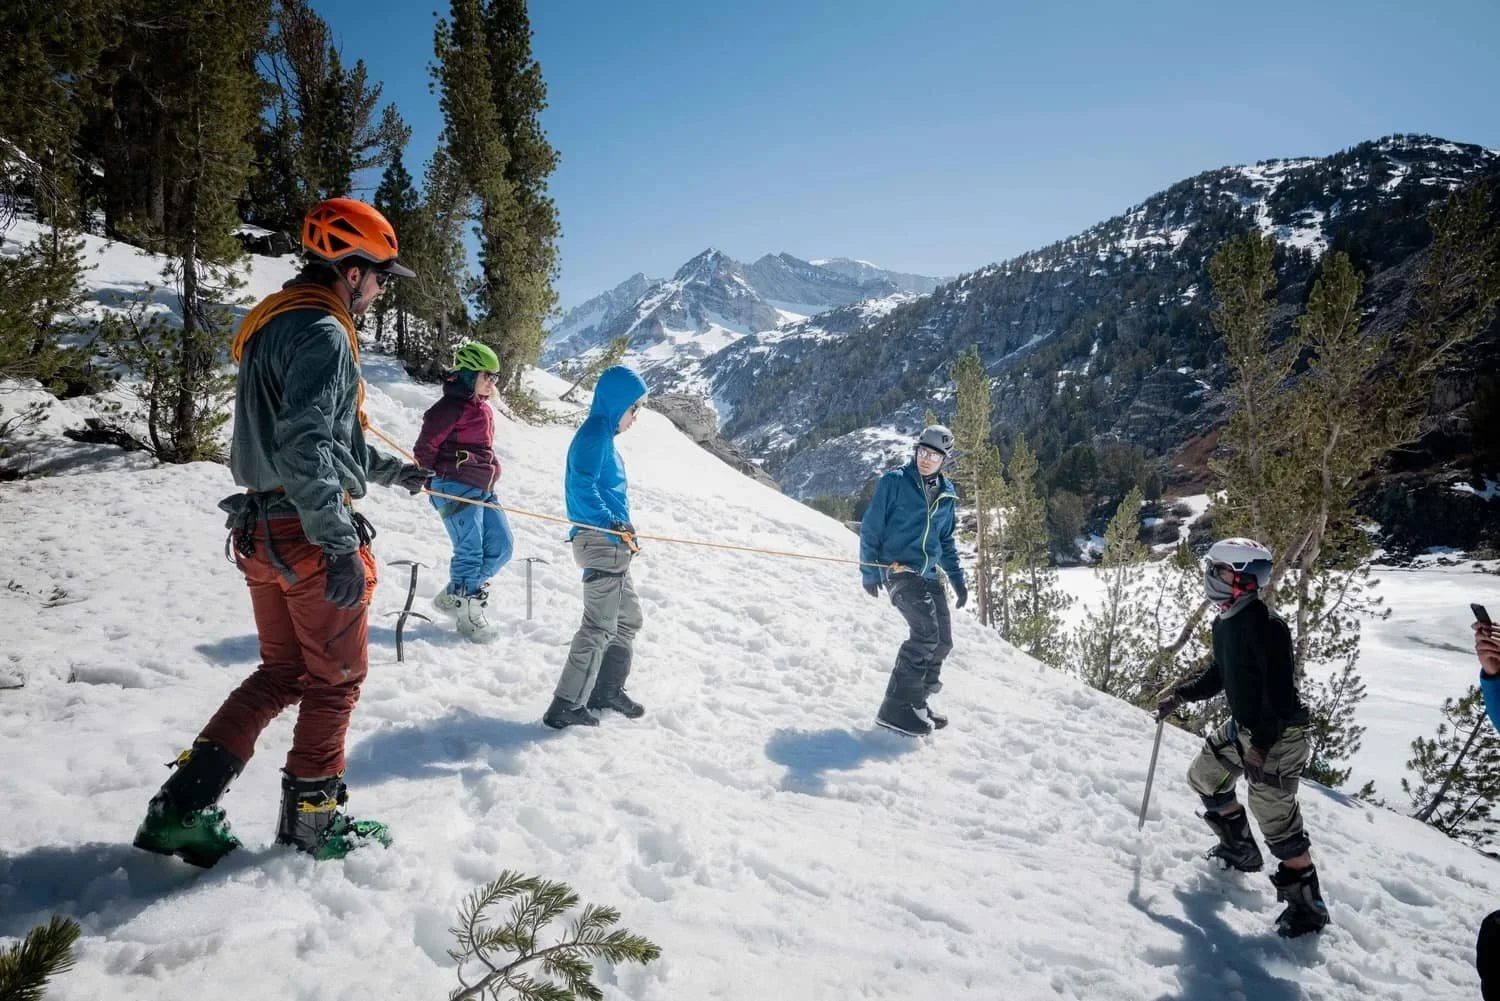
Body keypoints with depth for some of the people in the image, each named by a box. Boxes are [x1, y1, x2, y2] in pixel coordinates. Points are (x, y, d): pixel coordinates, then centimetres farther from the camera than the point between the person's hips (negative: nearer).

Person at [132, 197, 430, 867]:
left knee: (281, 673, 19)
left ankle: (183, 805, 16)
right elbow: (308, 446, -27)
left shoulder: (274, 325, 17)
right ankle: (312, 821, 20)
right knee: (335, 678, 7)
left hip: (262, 530, 10)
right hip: (309, 535, -9)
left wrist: (392, 470, 29)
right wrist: (341, 545, -27)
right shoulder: (322, 333, -16)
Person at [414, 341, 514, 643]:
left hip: (483, 489, 9)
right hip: (456, 488, -9)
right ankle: (467, 613, 12)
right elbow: (426, 447, -9)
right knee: (470, 552, -6)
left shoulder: (484, 409, 16)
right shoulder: (451, 407, -11)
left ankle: (454, 595, 19)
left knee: (501, 546, 5)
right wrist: (426, 479, -7)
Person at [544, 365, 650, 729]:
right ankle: (566, 707, 1)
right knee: (600, 626, -6)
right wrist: (613, 524, -27)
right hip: (602, 542, -11)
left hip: (612, 544, 11)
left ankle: (608, 689, 31)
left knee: (628, 619, 20)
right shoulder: (595, 432, -13)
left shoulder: (602, 434, 18)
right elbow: (581, 485, -24)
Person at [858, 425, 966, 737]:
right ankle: (896, 707, -16)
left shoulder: (946, 494, 13)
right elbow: (870, 527, -4)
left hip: (928, 574, 7)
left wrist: (957, 579, 17)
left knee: (942, 641, 4)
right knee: (926, 633, -21)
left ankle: (916, 702, 16)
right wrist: (869, 571, -9)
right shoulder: (894, 482, -4)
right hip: (898, 568, -7)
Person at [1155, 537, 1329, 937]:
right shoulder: (1224, 623, 6)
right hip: (1242, 727, 10)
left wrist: (1262, 744, -25)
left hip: (1277, 735, -10)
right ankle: (1241, 849, 40)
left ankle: (1307, 905, 13)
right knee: (1204, 776, 21)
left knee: (1275, 819, -4)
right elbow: (1220, 676, 18)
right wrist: (1181, 693, 8)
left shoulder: (1263, 622, -23)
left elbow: (1278, 686, -26)